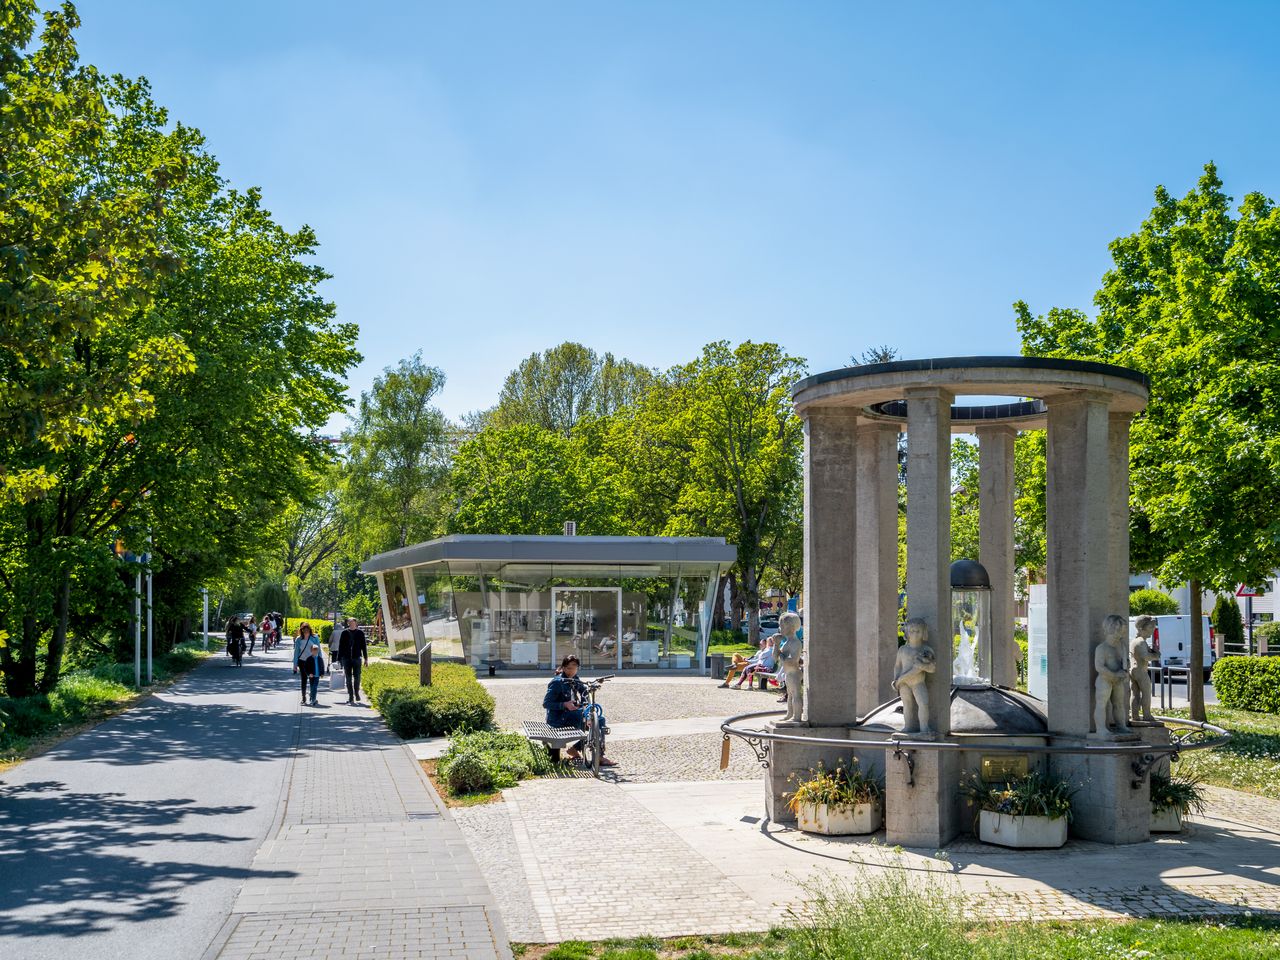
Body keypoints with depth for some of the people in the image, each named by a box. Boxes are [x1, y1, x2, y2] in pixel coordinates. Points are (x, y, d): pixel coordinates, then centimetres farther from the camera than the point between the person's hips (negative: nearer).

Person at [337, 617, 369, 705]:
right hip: (346, 658, 1)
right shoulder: (344, 633, 3)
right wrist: (340, 659, 2)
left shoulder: (360, 633, 3)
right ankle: (351, 697, 10)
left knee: (357, 677, -1)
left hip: (357, 658, -1)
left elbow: (364, 646, 6)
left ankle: (356, 693, 20)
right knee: (348, 678, 4)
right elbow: (340, 646, 6)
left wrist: (366, 659, 4)